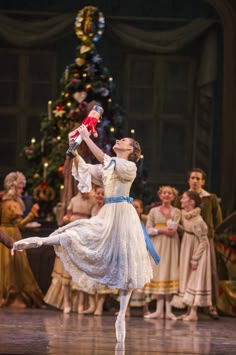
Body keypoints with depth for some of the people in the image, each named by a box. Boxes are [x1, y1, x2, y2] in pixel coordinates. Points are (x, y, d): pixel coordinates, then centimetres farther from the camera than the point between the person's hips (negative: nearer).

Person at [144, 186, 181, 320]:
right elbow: (148, 229, 1)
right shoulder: (154, 211, 8)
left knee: (170, 272, -5)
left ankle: (168, 310, -3)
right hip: (157, 245, 1)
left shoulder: (176, 212, 6)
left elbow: (173, 228, -7)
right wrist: (162, 230, -11)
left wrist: (167, 215, -8)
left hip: (171, 245, -1)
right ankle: (159, 309, -2)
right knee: (158, 273, -4)